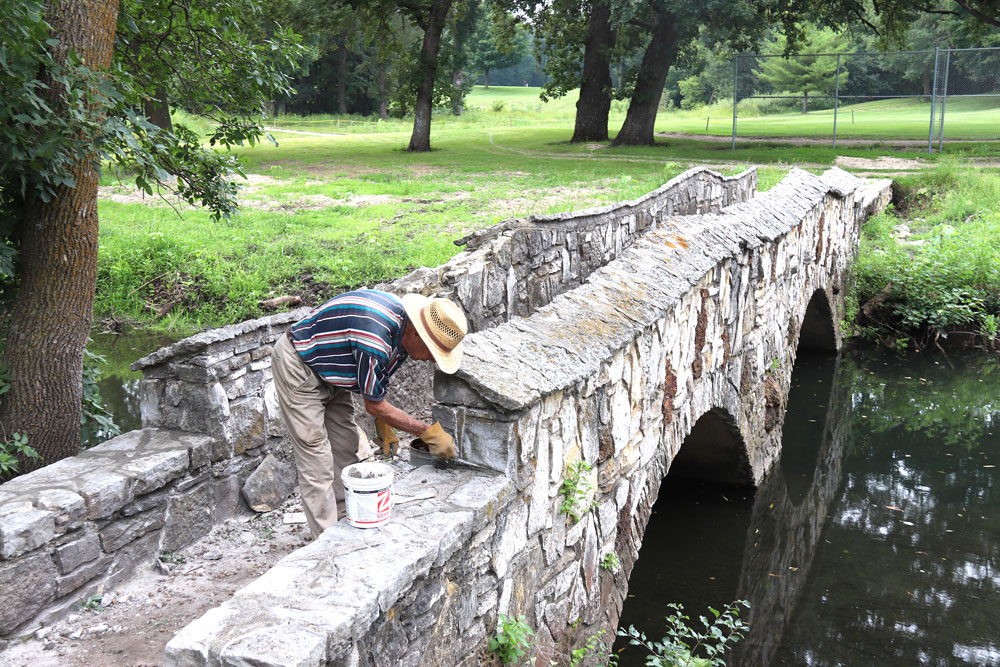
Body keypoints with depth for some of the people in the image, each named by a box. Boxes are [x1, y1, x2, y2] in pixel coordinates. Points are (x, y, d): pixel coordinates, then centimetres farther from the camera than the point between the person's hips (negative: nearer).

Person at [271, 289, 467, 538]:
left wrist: (383, 426, 5)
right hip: (297, 365, -9)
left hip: (328, 373, 10)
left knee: (346, 447, 12)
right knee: (316, 456, -7)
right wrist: (427, 432, -17)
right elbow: (373, 405, -23)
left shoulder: (401, 325, -8)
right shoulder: (375, 339, -36)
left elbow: (379, 377, 9)